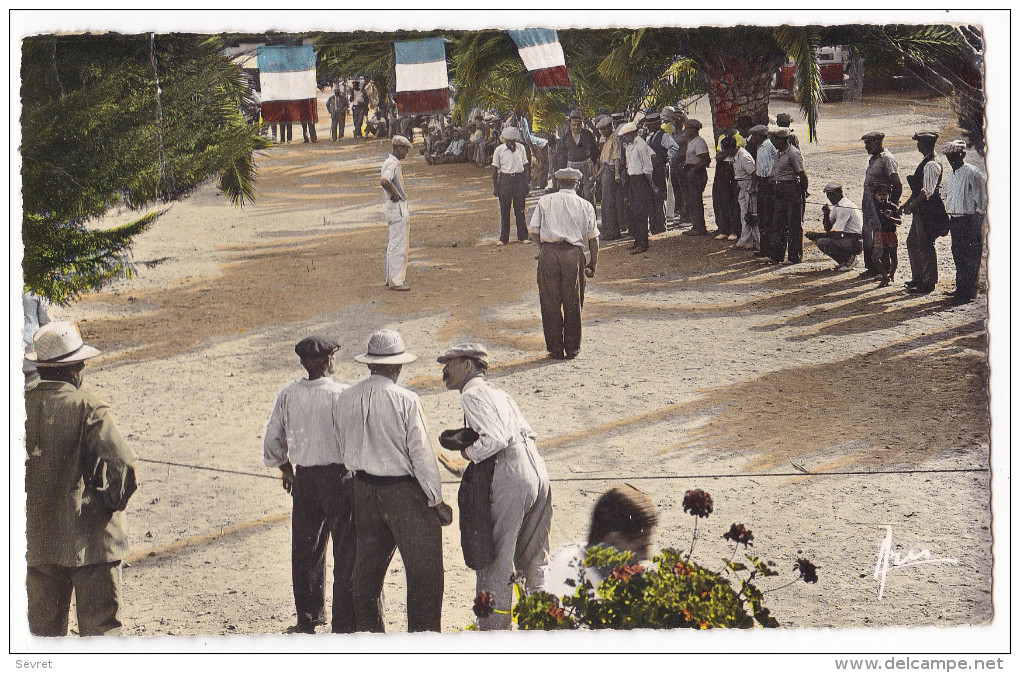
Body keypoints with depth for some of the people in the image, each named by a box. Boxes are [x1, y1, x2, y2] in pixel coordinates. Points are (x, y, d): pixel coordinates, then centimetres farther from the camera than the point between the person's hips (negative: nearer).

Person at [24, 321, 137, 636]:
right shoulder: (87, 408, -14)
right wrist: (116, 501, -6)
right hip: (89, 539, -4)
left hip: (37, 541, 5)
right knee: (100, 626, 3)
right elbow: (122, 462, -23)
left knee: (44, 629, 15)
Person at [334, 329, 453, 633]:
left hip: (364, 490, 6)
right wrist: (437, 500, -6)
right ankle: (424, 631, 2)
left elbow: (344, 449, 10)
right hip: (405, 491, -6)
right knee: (424, 569, 2)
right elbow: (421, 454, -13)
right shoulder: (406, 400, -15)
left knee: (368, 566, 16)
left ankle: (367, 630, 23)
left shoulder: (343, 400, 0)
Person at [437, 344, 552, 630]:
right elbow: (527, 433, 16)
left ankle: (494, 626, 1)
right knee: (533, 557, 18)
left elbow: (494, 439, -18)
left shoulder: (472, 395, -5)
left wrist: (468, 451, -2)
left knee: (496, 556, -1)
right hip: (537, 471, 9)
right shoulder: (497, 393, 22)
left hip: (508, 477, -9)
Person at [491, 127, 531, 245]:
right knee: (504, 210, 2)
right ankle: (504, 238, 8)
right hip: (505, 179, -1)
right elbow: (495, 169, 1)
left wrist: (526, 184, 6)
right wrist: (495, 187, -2)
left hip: (519, 179, 1)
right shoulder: (499, 150, -2)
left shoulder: (521, 148, 4)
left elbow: (525, 166, 10)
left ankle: (523, 236, 11)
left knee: (520, 209, 3)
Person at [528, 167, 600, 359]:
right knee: (573, 304, 8)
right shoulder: (585, 205, 10)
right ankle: (572, 349, 12)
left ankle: (555, 349, 8)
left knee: (550, 302, 6)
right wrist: (593, 263, 12)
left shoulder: (544, 201, 10)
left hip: (548, 251, 0)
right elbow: (593, 237, 7)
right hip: (574, 254, 0)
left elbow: (533, 230, 2)